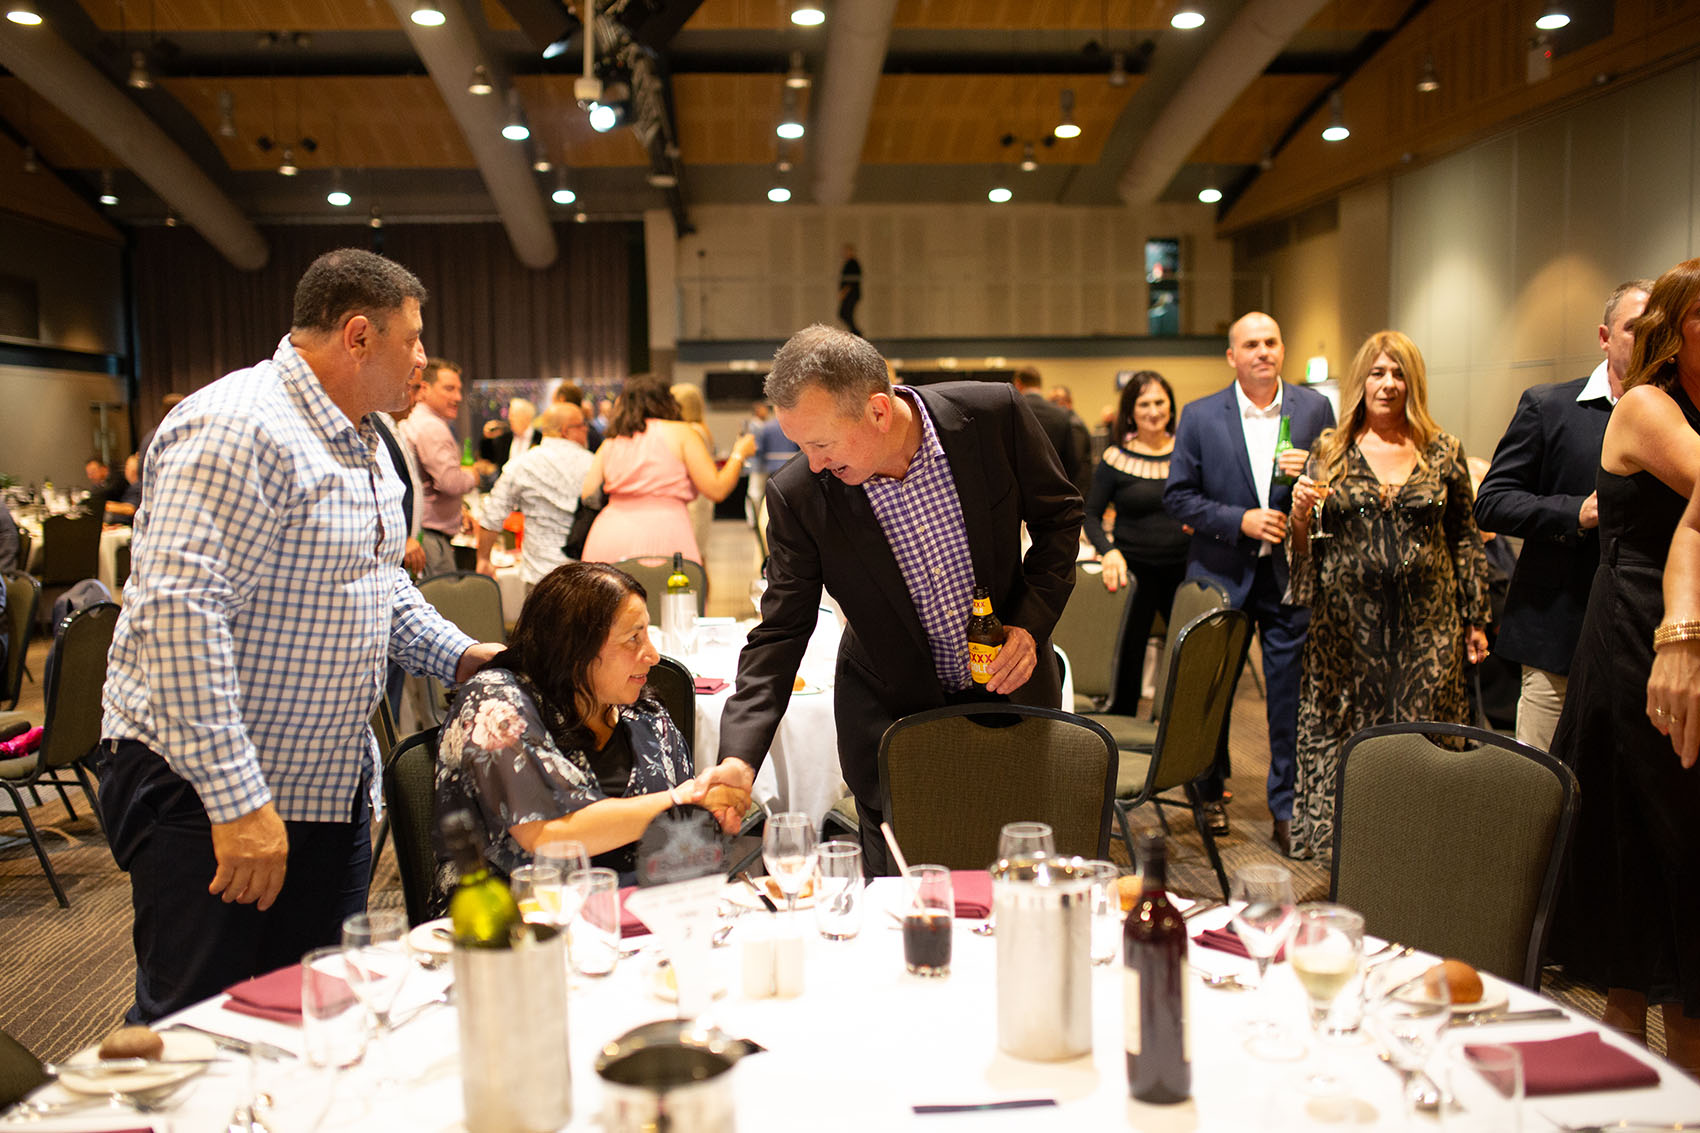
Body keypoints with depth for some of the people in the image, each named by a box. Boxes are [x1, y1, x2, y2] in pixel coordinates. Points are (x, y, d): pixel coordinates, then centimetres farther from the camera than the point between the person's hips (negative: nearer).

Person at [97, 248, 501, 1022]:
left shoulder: (359, 444, 13)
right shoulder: (237, 430, -21)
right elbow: (181, 615, -28)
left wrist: (461, 657, 8)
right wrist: (238, 801, -29)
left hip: (330, 778, 10)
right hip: (210, 792, -9)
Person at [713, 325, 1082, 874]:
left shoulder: (993, 415, -19)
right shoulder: (798, 496, -19)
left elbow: (1058, 515, -1)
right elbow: (779, 633, -13)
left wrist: (1032, 622, -14)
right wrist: (738, 759, -25)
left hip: (1010, 683, 1)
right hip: (890, 714, -1)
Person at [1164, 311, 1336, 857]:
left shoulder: (1315, 409, 4)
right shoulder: (1200, 416, 0)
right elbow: (1177, 496, -1)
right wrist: (1239, 520, -13)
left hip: (1291, 574, 0)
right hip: (1221, 574, 0)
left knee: (1292, 697, 4)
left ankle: (1288, 810, 17)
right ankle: (1207, 793, 29)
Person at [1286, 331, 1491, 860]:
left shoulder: (1444, 452, 6)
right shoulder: (1330, 451, 5)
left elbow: (1466, 539, 9)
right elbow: (1308, 540, 7)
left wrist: (1475, 620, 7)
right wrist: (1300, 515, -16)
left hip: (1427, 625, 0)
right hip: (1347, 624, 0)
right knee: (1342, 734, 2)